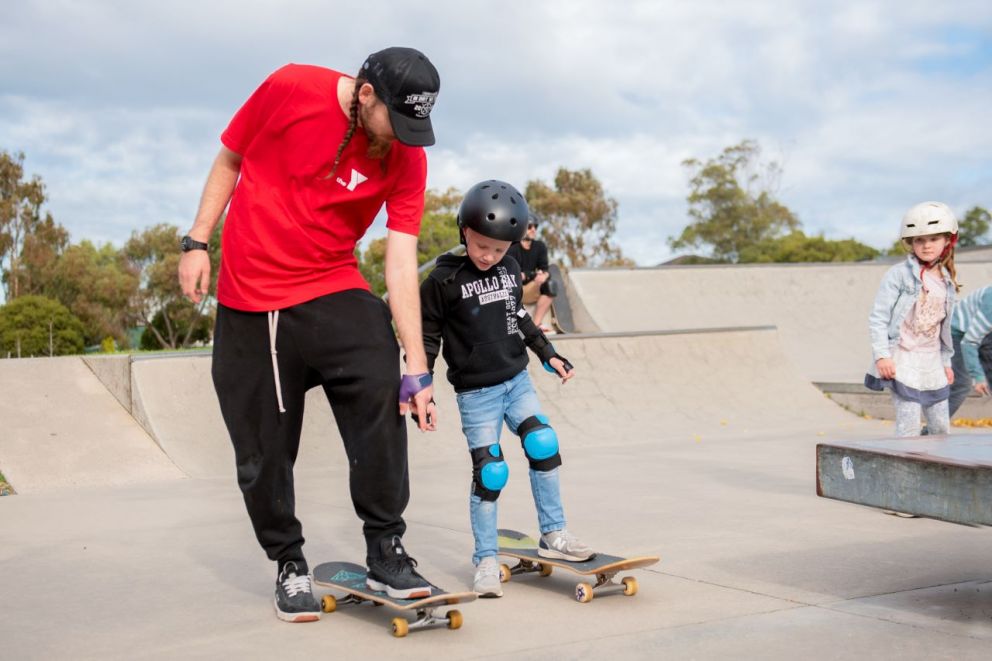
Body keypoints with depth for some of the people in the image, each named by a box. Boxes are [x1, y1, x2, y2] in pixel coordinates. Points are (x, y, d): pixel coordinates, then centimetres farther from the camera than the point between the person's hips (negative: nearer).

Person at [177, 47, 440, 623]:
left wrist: (417, 364, -16)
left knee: (381, 393, -24)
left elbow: (402, 259, -10)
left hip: (333, 289, 1)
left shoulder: (408, 158, -6)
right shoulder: (291, 90, -9)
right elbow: (229, 161, 6)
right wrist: (197, 243, 1)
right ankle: (289, 563, 25)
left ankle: (386, 552, -9)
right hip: (248, 299, 0)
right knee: (263, 452, 2)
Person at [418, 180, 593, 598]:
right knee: (489, 473, -5)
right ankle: (486, 561, 7)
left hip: (517, 380, 5)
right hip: (475, 393, -5)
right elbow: (427, 336, -7)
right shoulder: (444, 280, -12)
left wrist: (548, 355, 20)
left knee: (544, 445, -7)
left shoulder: (510, 270, 4)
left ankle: (553, 535, 8)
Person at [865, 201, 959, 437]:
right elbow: (878, 317, -10)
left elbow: (944, 325, 19)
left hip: (931, 361, 6)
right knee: (909, 426, -11)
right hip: (902, 359, -6)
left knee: (941, 426, 10)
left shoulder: (946, 280, 10)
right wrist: (881, 355, -18)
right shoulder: (899, 274, -9)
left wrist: (946, 361, 19)